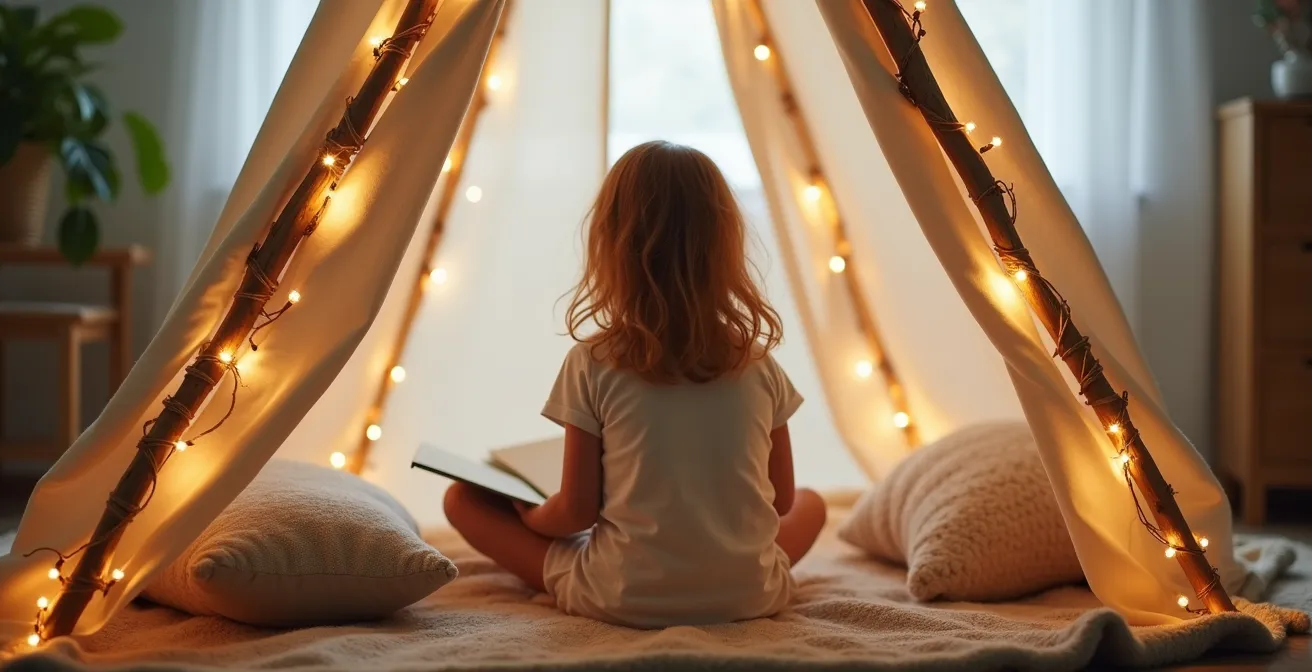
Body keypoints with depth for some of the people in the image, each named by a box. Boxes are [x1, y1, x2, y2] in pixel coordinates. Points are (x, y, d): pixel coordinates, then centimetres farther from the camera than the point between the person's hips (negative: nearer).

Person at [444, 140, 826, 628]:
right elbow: (782, 499, 7)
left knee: (464, 500, 12)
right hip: (750, 596, 4)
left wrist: (532, 516, 16)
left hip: (620, 601, -3)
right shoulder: (758, 365, -2)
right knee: (811, 504, 34)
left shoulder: (593, 366, -10)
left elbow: (577, 511, -7)